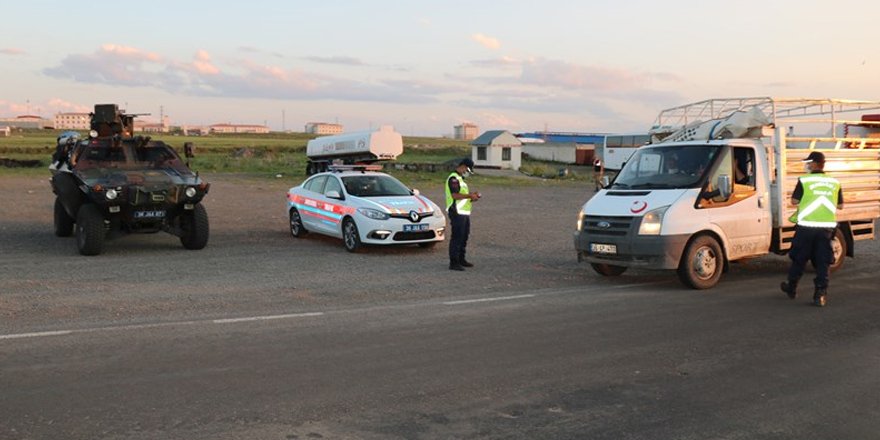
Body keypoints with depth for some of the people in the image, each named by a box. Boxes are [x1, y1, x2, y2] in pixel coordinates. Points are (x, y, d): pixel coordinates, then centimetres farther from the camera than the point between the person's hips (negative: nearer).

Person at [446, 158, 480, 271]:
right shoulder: (453, 178, -13)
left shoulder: (460, 179, 22)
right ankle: (453, 263, -8)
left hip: (464, 213, 11)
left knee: (464, 237, 16)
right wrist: (470, 195, -17)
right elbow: (455, 195, -23)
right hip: (457, 213, -11)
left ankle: (461, 259, 26)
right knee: (457, 237, -10)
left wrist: (472, 196, 10)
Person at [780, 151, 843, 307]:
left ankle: (791, 288, 27)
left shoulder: (804, 181, -7)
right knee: (823, 262, 6)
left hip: (806, 226, -2)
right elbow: (840, 205, 11)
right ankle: (820, 294, 0)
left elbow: (794, 201, -5)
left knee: (799, 259, 13)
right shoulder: (834, 183, 4)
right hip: (827, 227, 2)